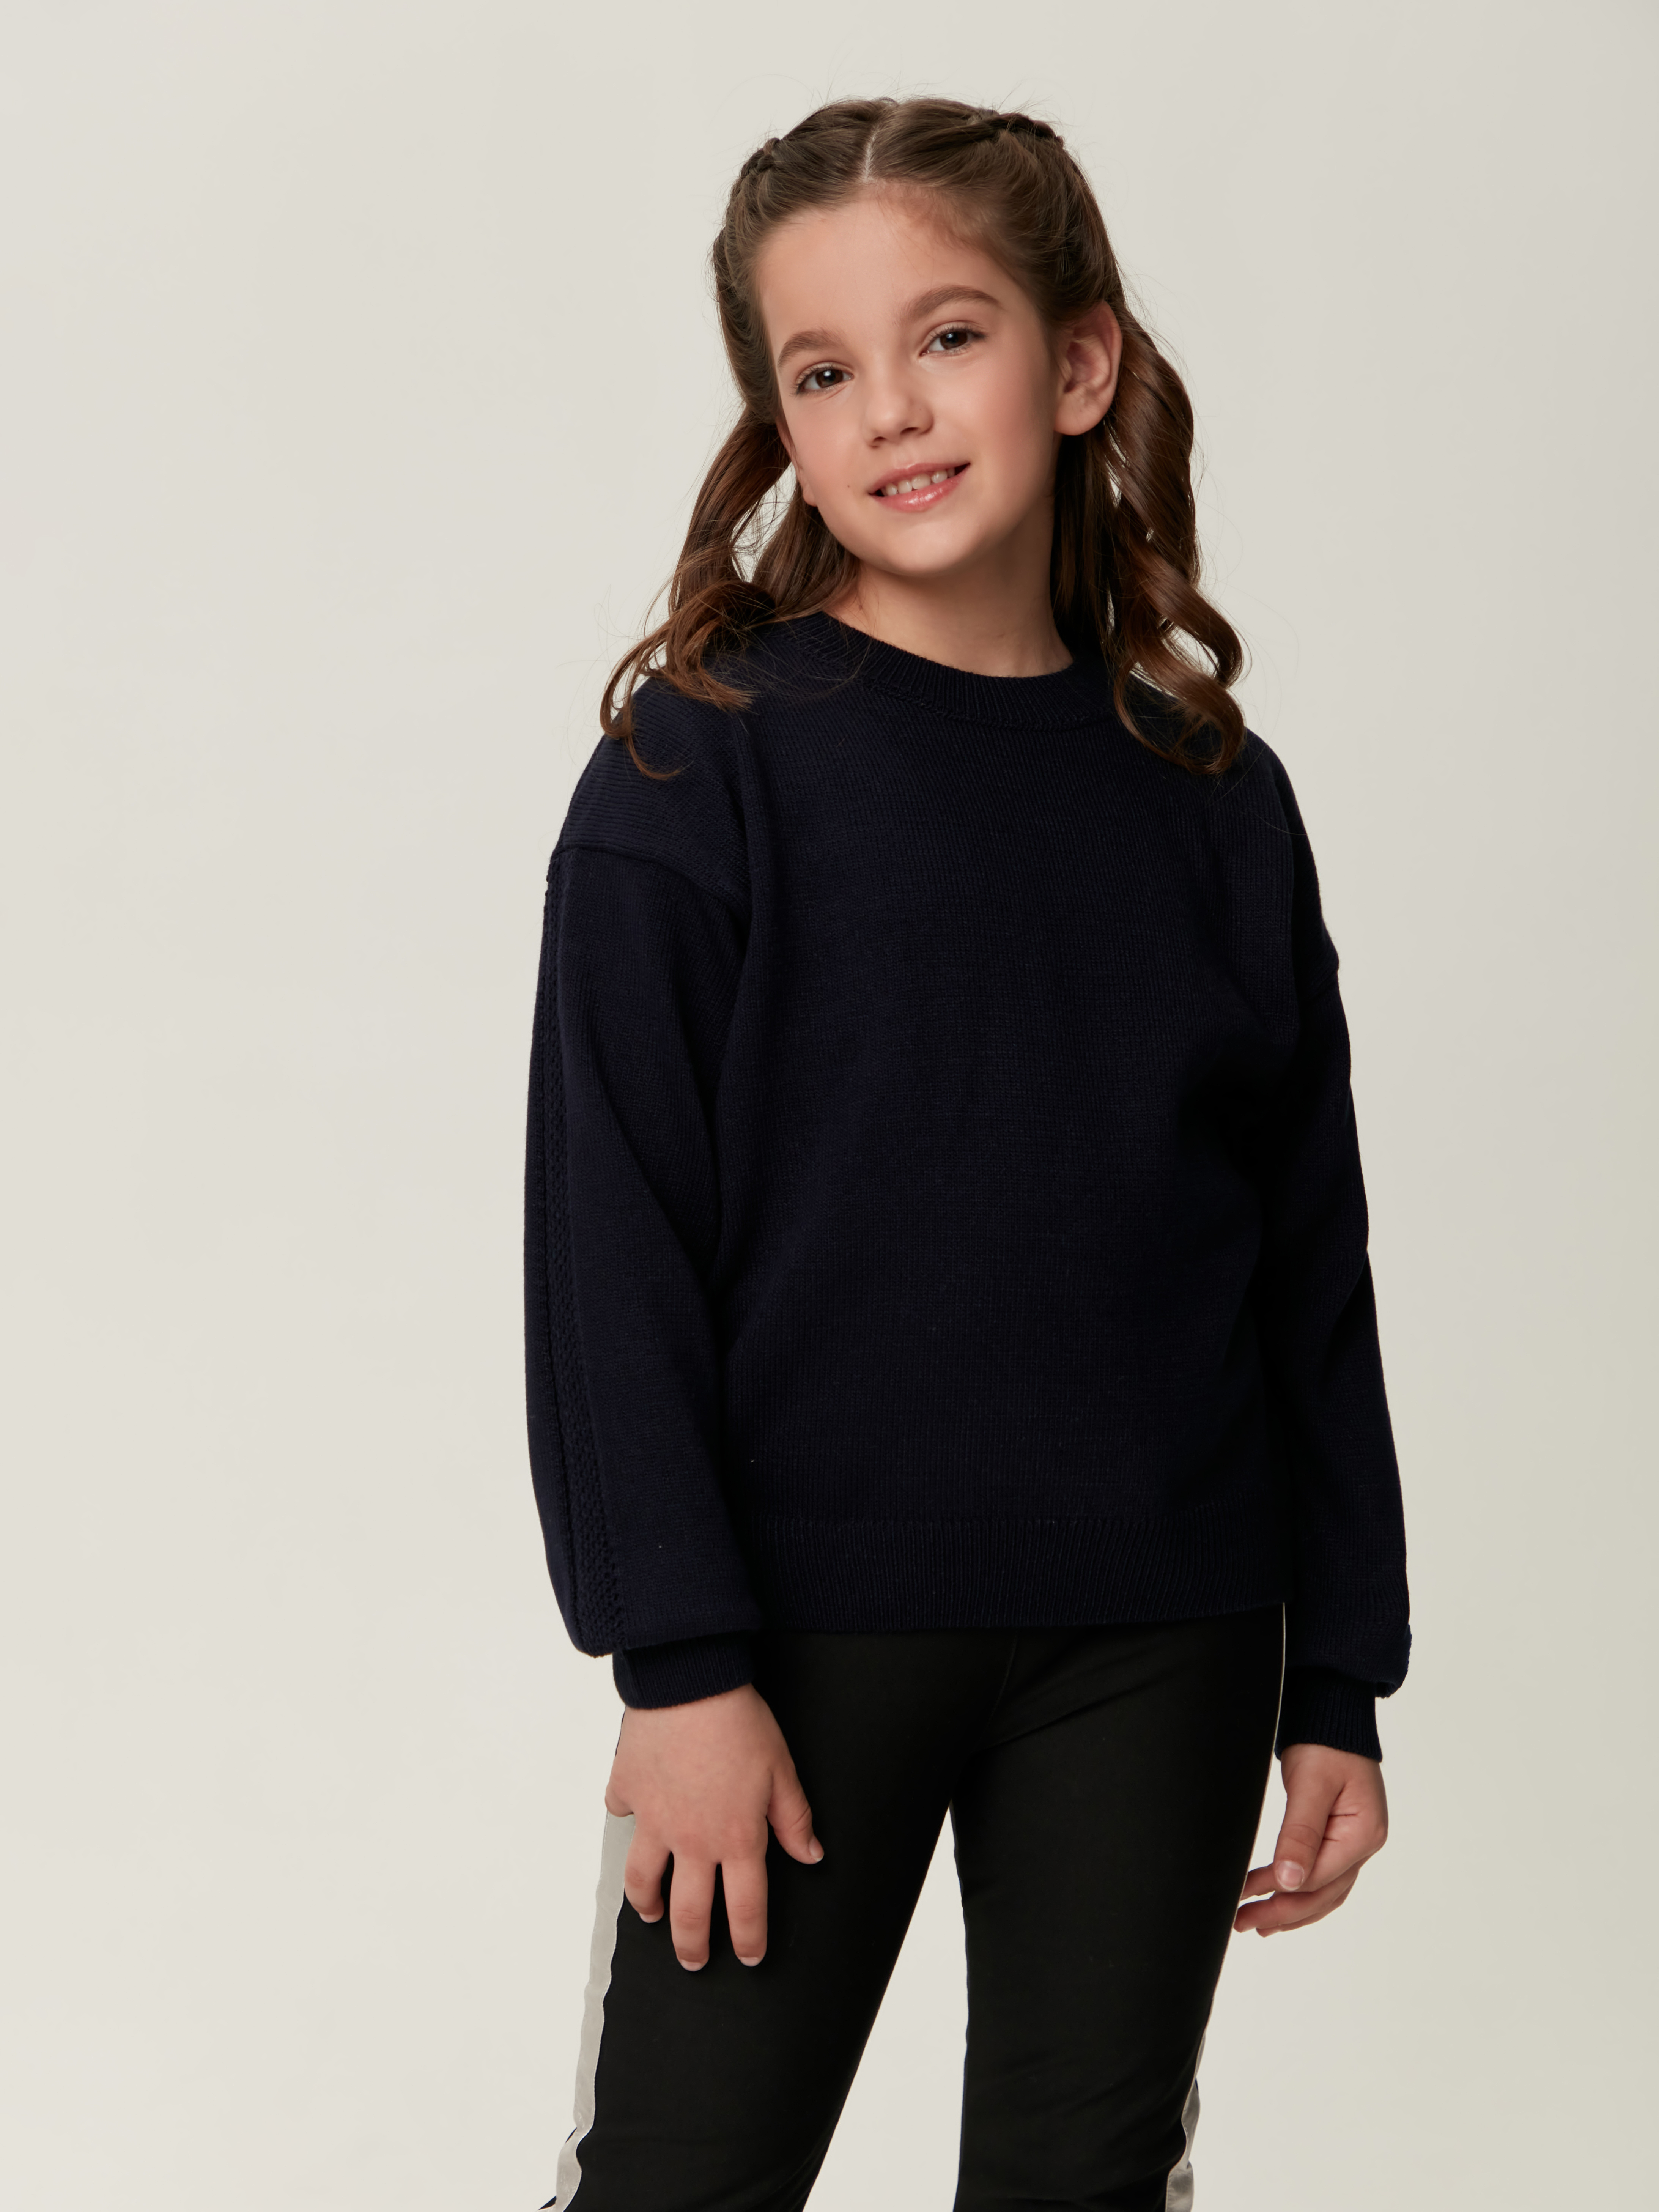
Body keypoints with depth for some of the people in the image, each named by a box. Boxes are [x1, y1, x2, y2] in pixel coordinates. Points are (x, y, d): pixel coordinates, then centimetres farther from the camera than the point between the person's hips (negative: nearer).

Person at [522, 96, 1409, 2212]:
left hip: (1159, 1642, 3)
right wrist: (679, 1662, -13)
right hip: (812, 1620, -3)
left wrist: (1339, 1682, 7)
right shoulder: (702, 771, -6)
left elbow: (1312, 1265, 8)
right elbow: (612, 1244, -8)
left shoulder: (1208, 794, 5)